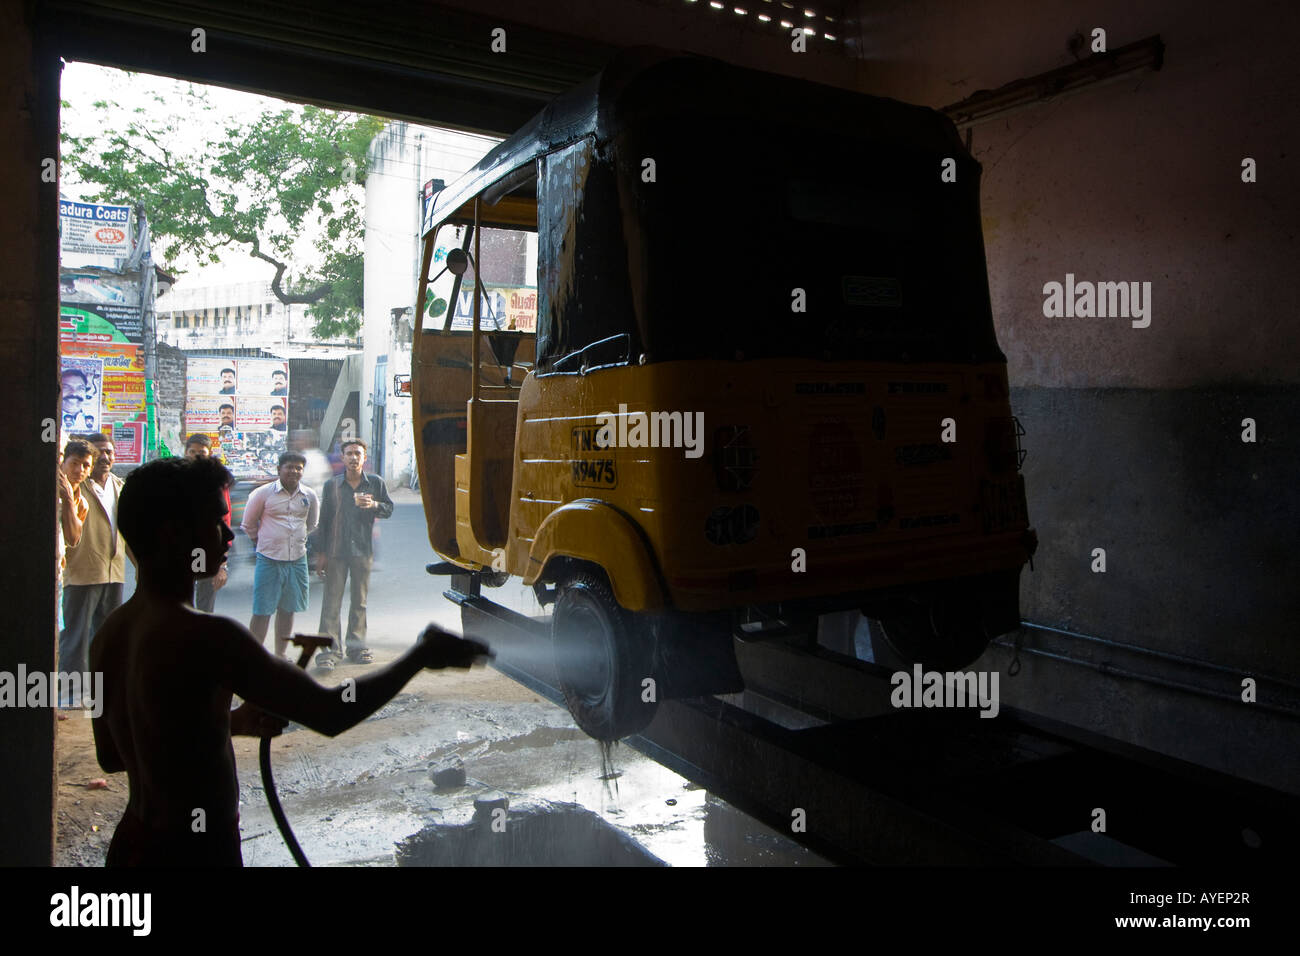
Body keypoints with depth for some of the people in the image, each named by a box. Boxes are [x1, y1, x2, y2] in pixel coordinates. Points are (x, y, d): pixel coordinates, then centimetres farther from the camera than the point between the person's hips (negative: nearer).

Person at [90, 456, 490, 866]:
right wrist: (422, 655, -14)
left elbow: (110, 755, 13)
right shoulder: (206, 637, -26)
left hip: (132, 845, 9)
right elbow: (330, 714, -26)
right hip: (196, 851, -8)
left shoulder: (111, 632, 1)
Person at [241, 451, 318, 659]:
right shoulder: (263, 493, -6)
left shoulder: (310, 496, 4)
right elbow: (248, 523, 7)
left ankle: (280, 655, 22)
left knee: (288, 610, 11)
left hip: (297, 560, 4)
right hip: (268, 560, -3)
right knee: (262, 611, -3)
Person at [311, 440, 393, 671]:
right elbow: (324, 519, 4)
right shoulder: (332, 485, 3)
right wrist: (320, 553, 1)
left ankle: (357, 646, 19)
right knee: (332, 600, -4)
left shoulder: (375, 483, 5)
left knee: (360, 600, 9)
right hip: (336, 550, -1)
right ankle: (330, 649, 0)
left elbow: (389, 509, 9)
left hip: (363, 551, 1)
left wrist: (374, 505, -14)